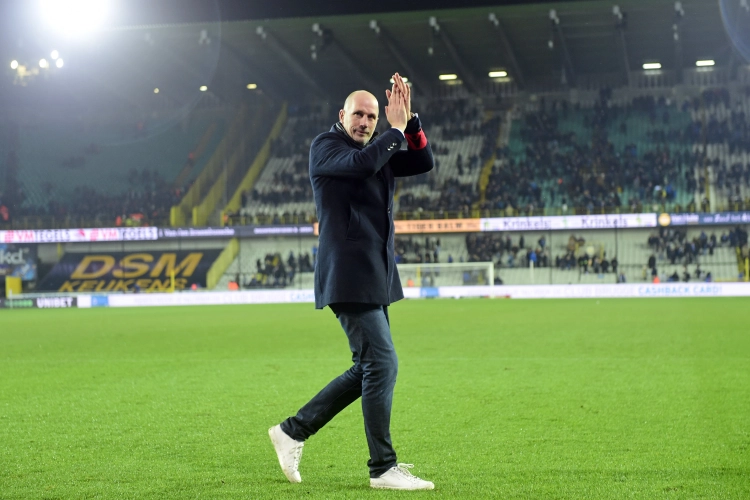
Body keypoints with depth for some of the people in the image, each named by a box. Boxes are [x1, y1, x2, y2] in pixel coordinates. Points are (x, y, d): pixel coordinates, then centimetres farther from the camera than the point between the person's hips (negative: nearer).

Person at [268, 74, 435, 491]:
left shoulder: (380, 149, 19)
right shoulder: (326, 146, -5)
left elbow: (424, 163, 7)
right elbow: (363, 163, -25)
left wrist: (410, 121, -5)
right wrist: (397, 129, -14)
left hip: (375, 278, 9)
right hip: (349, 277, -9)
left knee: (368, 369, 13)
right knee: (382, 364, -11)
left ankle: (294, 431, 21)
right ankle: (383, 468, -3)